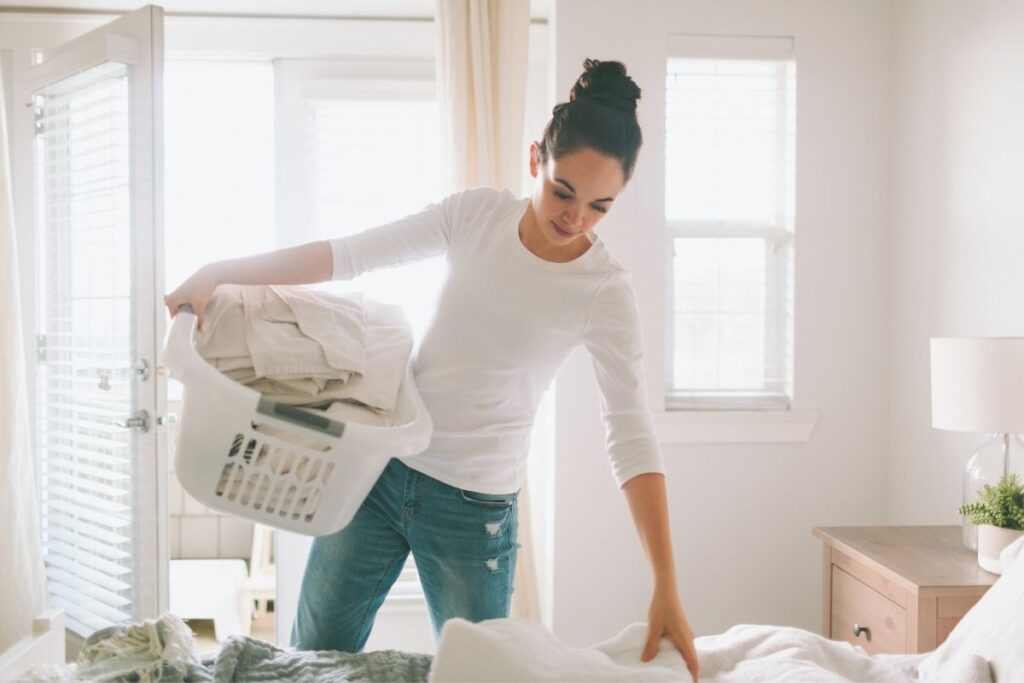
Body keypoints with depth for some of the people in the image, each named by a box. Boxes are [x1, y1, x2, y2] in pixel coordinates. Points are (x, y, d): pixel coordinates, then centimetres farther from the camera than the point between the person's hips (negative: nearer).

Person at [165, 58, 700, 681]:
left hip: (475, 507, -3)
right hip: (379, 465, 3)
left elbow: (633, 438, -15)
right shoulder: (477, 214, -4)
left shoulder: (605, 291, -13)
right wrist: (218, 273, -7)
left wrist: (667, 590, -22)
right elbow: (349, 255, 0)